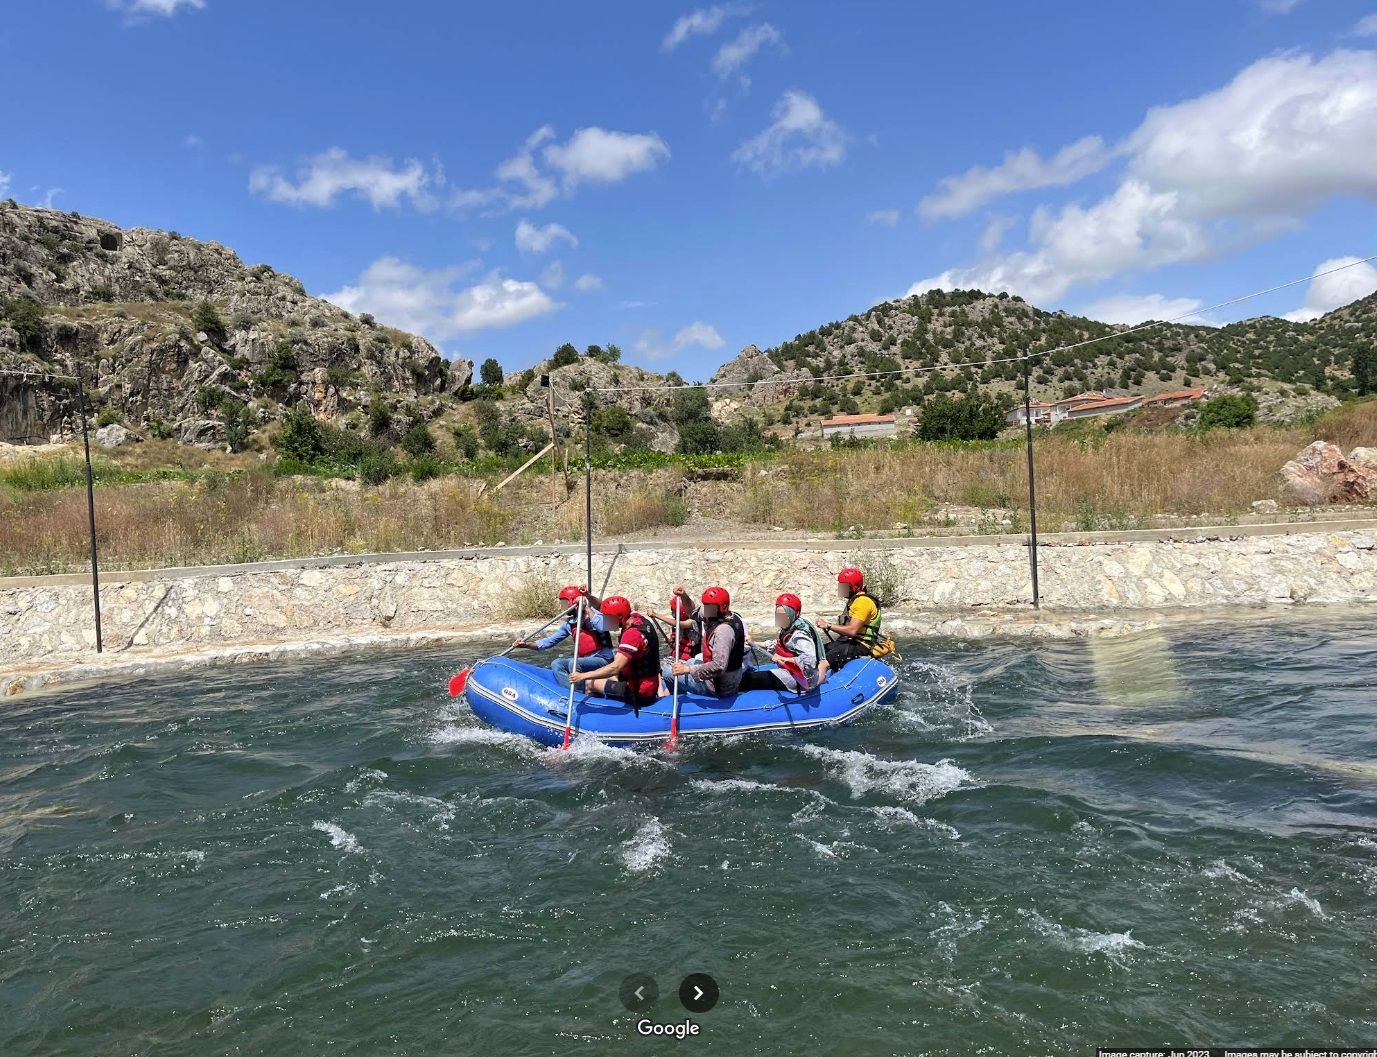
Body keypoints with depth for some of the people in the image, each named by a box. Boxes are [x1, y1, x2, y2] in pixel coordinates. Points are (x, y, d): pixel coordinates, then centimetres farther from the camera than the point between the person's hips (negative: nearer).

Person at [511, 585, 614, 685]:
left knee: (574, 663, -27)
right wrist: (527, 644, -3)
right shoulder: (569, 623, 8)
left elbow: (602, 627, -33)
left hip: (603, 659, -7)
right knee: (556, 664, -4)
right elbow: (550, 640, 10)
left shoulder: (593, 612, -11)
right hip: (585, 660, 8)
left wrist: (587, 608, -26)